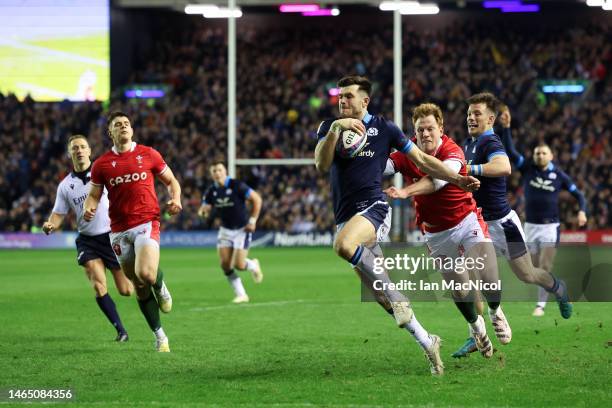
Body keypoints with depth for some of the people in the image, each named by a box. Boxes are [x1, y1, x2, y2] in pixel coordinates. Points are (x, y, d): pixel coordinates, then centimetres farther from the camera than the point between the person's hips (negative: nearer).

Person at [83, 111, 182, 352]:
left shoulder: (148, 154, 3)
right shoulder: (101, 164, 5)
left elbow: (171, 181, 13)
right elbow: (94, 194, 11)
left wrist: (175, 199, -8)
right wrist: (89, 208, -12)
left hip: (146, 223, -2)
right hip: (119, 230, 2)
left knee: (145, 273, -26)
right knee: (139, 287, 6)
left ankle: (160, 287, 11)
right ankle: (159, 336, 17)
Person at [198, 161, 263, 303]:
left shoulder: (237, 186, -18)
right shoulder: (211, 191, -3)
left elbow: (257, 199, -12)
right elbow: (204, 209, 0)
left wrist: (253, 221, -13)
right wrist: (203, 211, -25)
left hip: (242, 229, -5)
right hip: (225, 230, 5)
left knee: (239, 265, -12)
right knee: (225, 265, -6)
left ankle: (253, 265, 25)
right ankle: (240, 294, 9)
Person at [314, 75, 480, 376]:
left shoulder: (383, 128, 2)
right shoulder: (328, 127, 9)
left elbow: (422, 160, 8)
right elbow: (321, 165, -8)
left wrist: (458, 179, 0)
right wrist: (335, 129, -21)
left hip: (373, 207, -5)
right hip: (344, 217, 5)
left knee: (344, 245, -39)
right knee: (383, 299, 4)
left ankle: (395, 294, -23)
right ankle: (427, 343, 16)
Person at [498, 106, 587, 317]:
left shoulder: (558, 174, -3)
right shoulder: (527, 168, 0)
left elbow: (578, 194, 4)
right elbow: (509, 150, -11)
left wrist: (582, 211, -14)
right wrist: (506, 127, -22)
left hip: (550, 227, -3)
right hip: (530, 226, 3)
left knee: (545, 268, -10)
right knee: (535, 269, 8)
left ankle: (541, 304, -4)